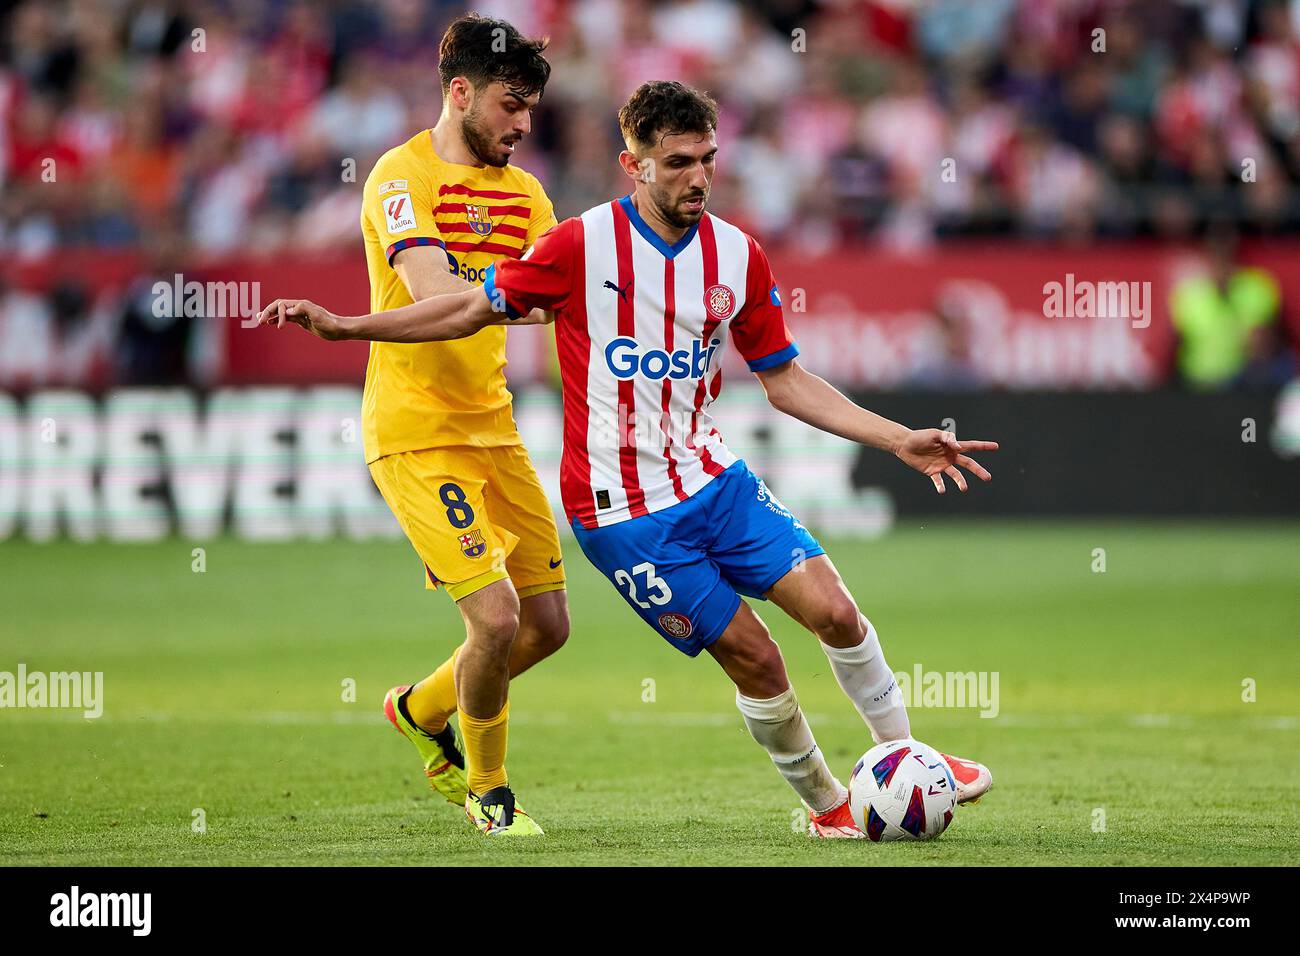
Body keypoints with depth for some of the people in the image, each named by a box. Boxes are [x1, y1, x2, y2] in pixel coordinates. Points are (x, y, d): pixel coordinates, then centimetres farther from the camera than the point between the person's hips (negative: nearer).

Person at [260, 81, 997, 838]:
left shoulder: (739, 257, 1)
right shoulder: (582, 246, -12)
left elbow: (784, 378, 9)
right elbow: (474, 310, 0)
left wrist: (897, 439, 3)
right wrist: (341, 325, -5)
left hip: (713, 477, 4)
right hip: (624, 511, -4)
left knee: (834, 611, -8)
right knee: (753, 656, -6)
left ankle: (904, 754, 15)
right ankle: (826, 803, 15)